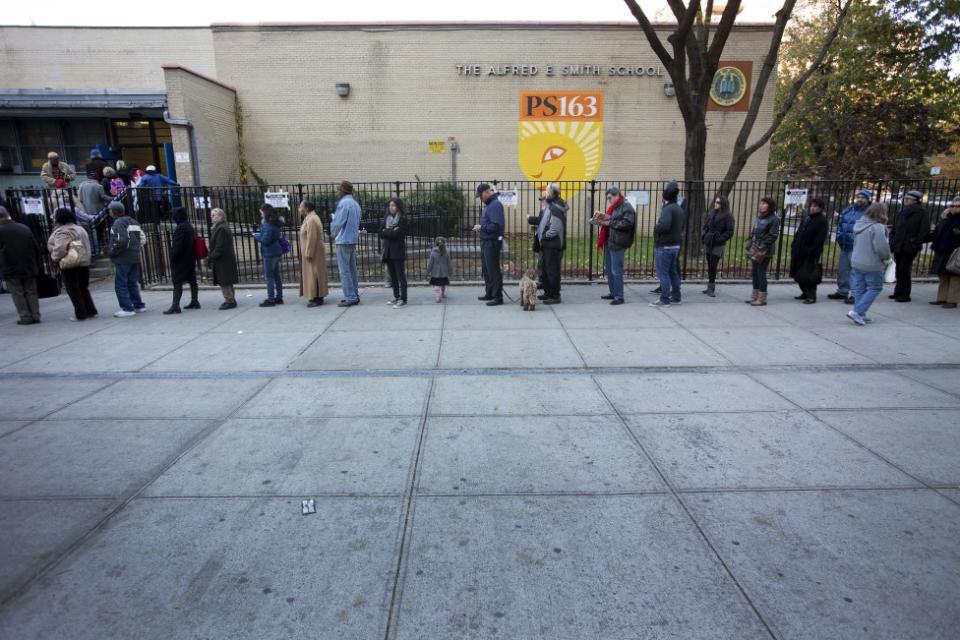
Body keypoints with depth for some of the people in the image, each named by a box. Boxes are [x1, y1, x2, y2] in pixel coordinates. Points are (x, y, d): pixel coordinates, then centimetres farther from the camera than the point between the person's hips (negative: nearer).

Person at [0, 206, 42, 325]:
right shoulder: (25, 228, 3)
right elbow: (36, 249, 6)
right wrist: (37, 267, 11)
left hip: (10, 270, -4)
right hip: (29, 268, 4)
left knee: (18, 295, 3)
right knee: (31, 293, 10)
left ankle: (25, 317, 3)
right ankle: (35, 315, 10)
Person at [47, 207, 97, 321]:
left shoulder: (62, 231, -14)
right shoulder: (79, 228, 14)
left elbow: (60, 248, -25)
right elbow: (87, 246, 15)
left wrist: (55, 257, -9)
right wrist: (86, 258, 16)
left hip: (69, 264, -8)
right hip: (84, 262, 8)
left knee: (73, 290, 0)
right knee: (83, 288, 15)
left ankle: (81, 314, 2)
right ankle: (91, 311, 14)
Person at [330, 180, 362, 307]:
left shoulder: (343, 203, -14)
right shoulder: (355, 204, 14)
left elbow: (337, 223, -16)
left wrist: (333, 234, 4)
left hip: (343, 241, -9)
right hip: (353, 240, 9)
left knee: (344, 270, -5)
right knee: (352, 269, 12)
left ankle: (350, 298, -5)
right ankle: (355, 295, 16)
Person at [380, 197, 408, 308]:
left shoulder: (402, 219, -5)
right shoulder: (386, 218, 12)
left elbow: (396, 234, -15)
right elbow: (381, 234, 4)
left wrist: (386, 231, -3)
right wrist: (391, 232, -10)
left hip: (398, 250, -6)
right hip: (388, 250, 6)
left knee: (400, 275, -6)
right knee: (393, 275, 12)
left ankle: (403, 300, -7)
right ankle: (396, 297, 21)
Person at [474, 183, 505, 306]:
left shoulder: (495, 205, -16)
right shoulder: (488, 204, 15)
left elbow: (496, 225, -24)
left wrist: (481, 227, -16)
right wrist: (480, 229, 7)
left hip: (492, 242, -10)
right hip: (486, 241, 10)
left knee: (493, 270, -6)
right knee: (486, 269, 17)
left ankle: (498, 297, 0)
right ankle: (489, 293, 28)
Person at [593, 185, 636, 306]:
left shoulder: (626, 207, -9)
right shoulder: (614, 207, 18)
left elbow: (627, 223, -20)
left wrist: (610, 222, -18)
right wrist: (603, 220, 6)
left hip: (617, 243, -9)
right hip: (609, 241, 9)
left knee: (616, 271, -7)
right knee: (609, 269, 15)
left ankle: (619, 297, -1)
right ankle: (612, 293, 26)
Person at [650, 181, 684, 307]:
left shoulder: (667, 209, -18)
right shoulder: (680, 209, 12)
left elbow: (664, 225, -31)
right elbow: (682, 225, 21)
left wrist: (655, 227, -13)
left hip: (664, 246, -9)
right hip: (675, 245, 9)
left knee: (663, 273, -3)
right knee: (673, 272, 16)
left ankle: (664, 299, 0)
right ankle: (676, 297, 23)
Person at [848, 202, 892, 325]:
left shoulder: (859, 224, 5)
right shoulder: (877, 227, -19)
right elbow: (882, 247, -21)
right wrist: (886, 258, 0)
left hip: (856, 263, 7)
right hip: (872, 265, -7)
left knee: (859, 289, 12)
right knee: (875, 288, 6)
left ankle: (861, 315, 18)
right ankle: (857, 311, -4)